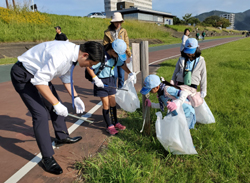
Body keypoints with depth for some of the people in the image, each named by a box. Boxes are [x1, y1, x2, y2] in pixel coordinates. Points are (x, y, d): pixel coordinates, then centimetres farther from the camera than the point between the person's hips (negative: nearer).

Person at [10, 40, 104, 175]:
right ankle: (47, 158, -2)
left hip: (40, 73, 9)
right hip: (23, 75, -9)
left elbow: (66, 77, 9)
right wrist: (56, 104, -27)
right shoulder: (60, 55, -36)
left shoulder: (73, 53, -6)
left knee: (56, 105, 14)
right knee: (40, 114, -15)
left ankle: (62, 137, 36)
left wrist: (75, 97, 4)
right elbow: (39, 81, -32)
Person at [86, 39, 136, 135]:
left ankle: (115, 123, 28)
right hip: (101, 82, -6)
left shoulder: (117, 56, -4)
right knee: (106, 104, -2)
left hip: (111, 80, 6)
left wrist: (130, 73, 3)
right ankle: (109, 126, 13)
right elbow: (88, 67, -19)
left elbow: (122, 64, 14)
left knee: (113, 102, 11)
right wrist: (96, 79, -23)